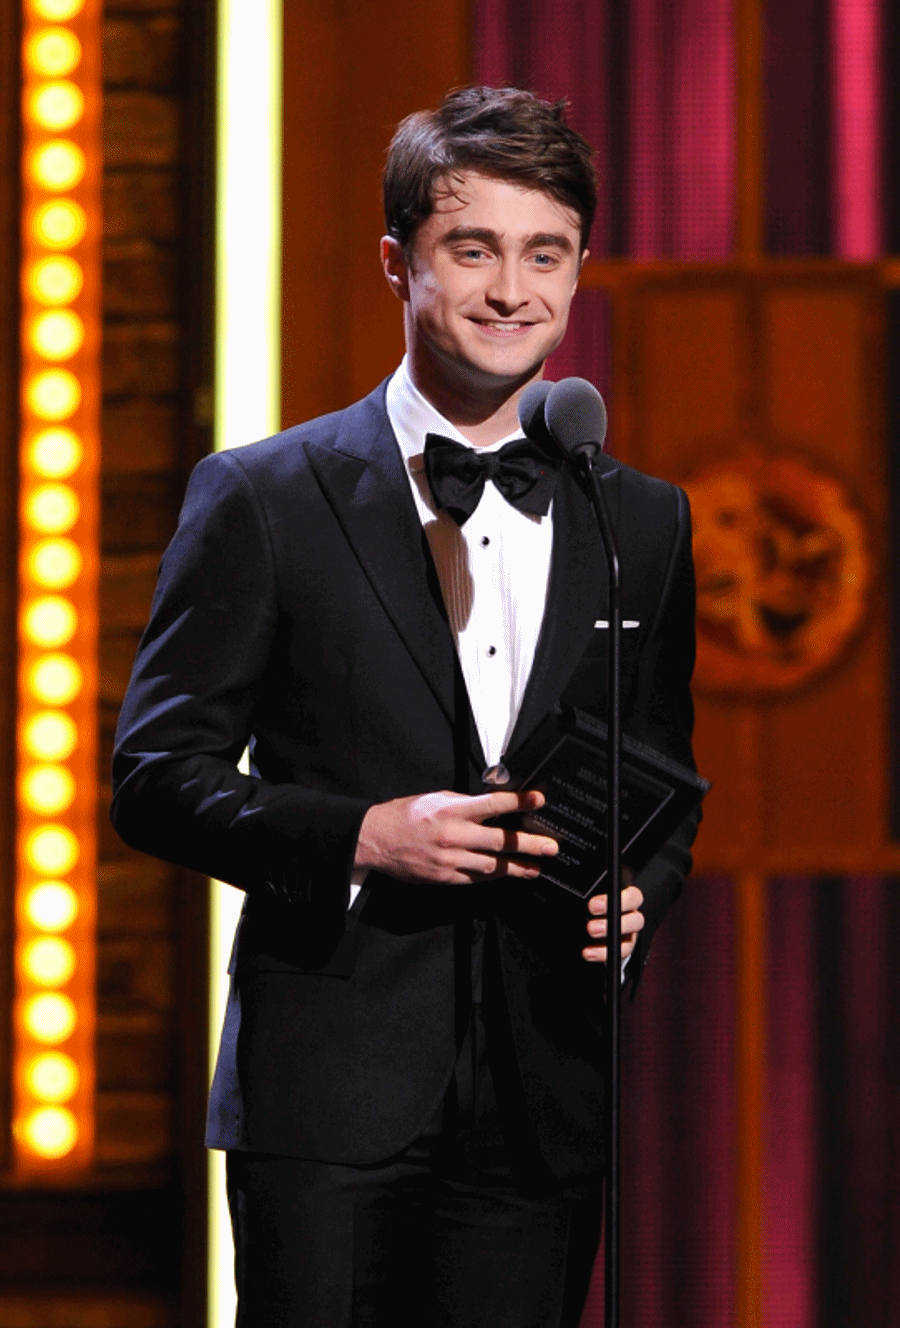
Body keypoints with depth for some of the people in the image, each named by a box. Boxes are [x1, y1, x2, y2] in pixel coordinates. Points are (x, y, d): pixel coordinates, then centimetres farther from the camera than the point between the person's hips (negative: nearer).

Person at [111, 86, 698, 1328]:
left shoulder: (645, 524, 12)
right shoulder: (262, 499, 0)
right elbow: (156, 777, -1)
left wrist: (634, 897, -4)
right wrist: (363, 838, -16)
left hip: (547, 1108, 3)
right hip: (328, 1092, -3)